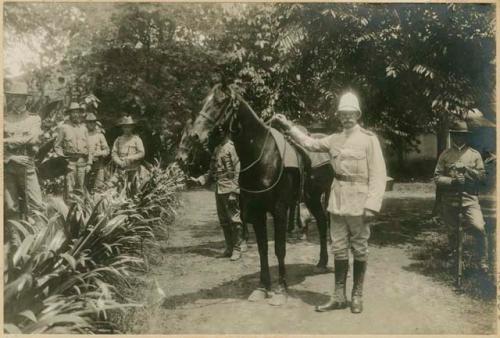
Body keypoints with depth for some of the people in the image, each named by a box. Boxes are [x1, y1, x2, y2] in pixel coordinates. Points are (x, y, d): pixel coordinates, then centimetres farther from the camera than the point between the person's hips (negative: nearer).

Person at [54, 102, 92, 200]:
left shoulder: (83, 128, 15)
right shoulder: (64, 127, 3)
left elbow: (88, 147, 16)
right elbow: (57, 145, 4)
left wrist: (89, 163, 10)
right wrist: (63, 158, -7)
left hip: (82, 161, 3)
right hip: (70, 161, -3)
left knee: (80, 188, 6)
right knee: (69, 188, -8)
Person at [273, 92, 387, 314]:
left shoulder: (369, 139, -6)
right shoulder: (335, 139, 9)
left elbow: (377, 175, -11)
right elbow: (310, 144, 21)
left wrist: (371, 205, -18)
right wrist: (289, 127, 15)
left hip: (358, 203, -5)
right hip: (337, 202, 5)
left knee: (359, 249, 8)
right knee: (339, 249, 10)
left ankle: (357, 296, 22)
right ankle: (339, 296, 20)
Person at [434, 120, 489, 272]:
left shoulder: (474, 154, 6)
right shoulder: (445, 154, 6)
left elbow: (481, 175, 1)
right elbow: (437, 177, 1)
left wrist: (465, 168, -12)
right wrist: (452, 180, -15)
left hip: (469, 198, -1)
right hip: (450, 199, 1)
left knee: (479, 228, -18)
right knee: (452, 231, 13)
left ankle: (484, 262, -5)